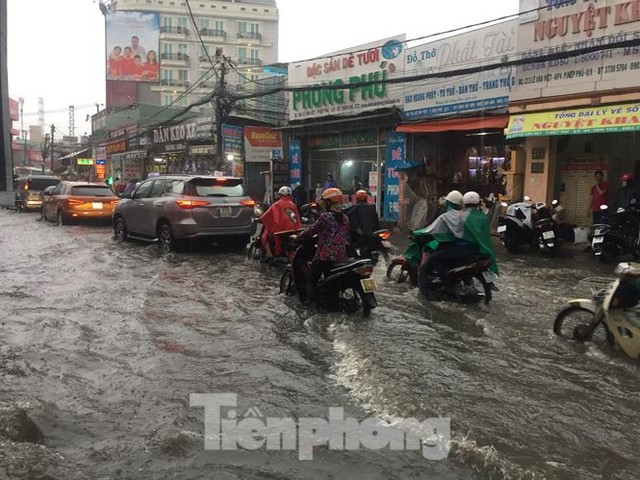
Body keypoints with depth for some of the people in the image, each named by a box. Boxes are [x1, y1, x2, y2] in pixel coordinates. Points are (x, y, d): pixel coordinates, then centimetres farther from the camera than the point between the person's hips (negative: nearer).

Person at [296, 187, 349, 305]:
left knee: (311, 279, 4)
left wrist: (299, 237, 9)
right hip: (341, 257, 6)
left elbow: (311, 231, -5)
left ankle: (312, 300, -3)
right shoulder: (345, 219, 8)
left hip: (324, 256, -6)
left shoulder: (325, 217, -11)